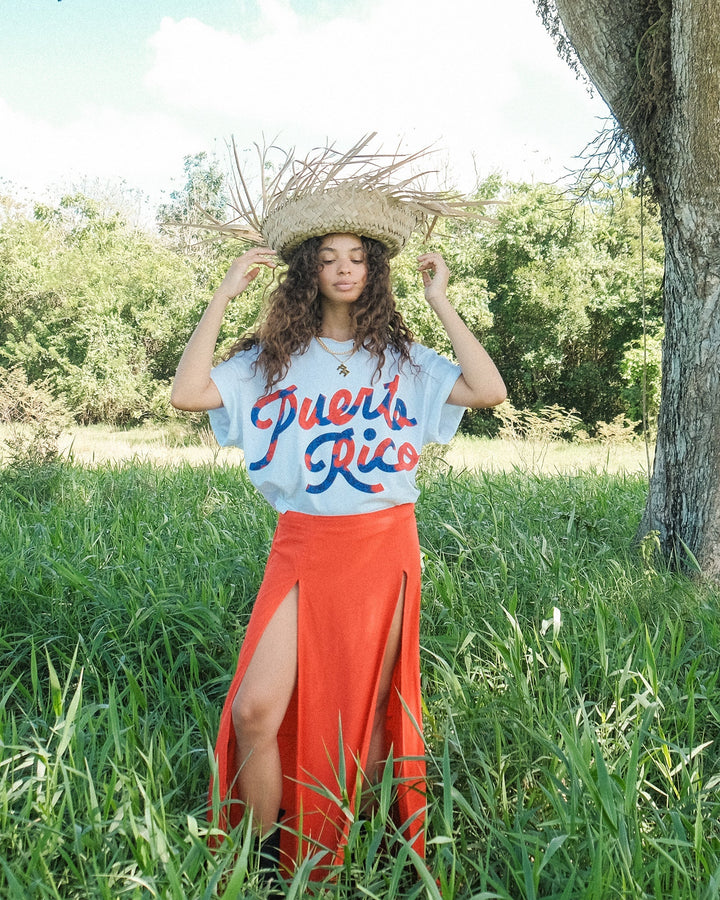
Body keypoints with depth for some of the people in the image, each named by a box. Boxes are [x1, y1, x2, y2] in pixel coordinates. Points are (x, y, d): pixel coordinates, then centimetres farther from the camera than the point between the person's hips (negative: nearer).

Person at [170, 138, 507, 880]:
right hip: (301, 549, 0)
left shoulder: (401, 359, 5)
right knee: (255, 709, -10)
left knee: (364, 714, 9)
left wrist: (441, 302, -4)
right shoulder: (272, 361, 6)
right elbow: (188, 393, -6)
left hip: (382, 547, 0)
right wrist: (224, 295, -4)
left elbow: (489, 391, -8)